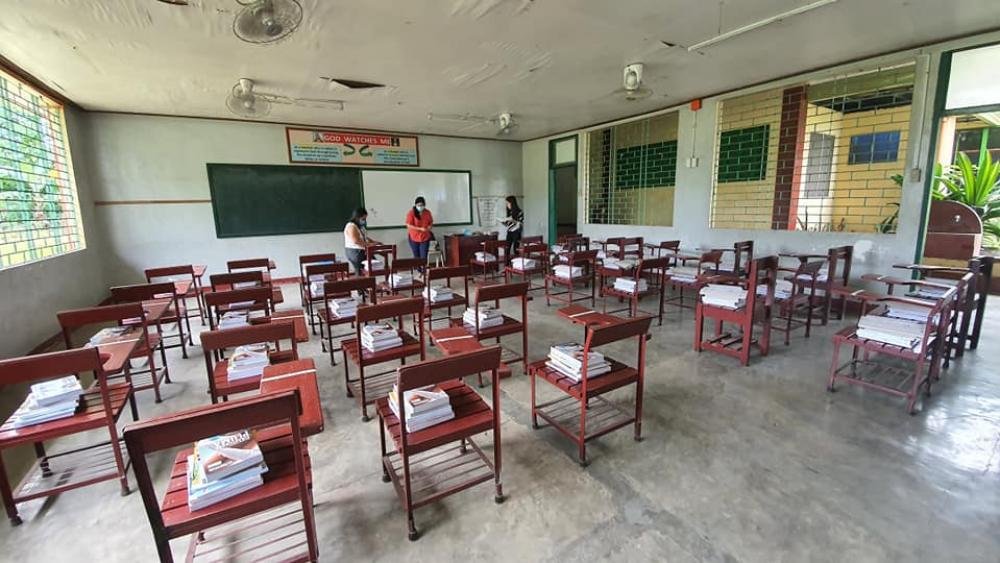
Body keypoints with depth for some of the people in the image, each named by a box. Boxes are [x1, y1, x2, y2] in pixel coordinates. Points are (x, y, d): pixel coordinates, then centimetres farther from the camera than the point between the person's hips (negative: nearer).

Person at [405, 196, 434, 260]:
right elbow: (409, 225, -14)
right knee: (416, 257, 8)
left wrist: (429, 227, -11)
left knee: (424, 257, -5)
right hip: (414, 238, -1)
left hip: (425, 238, 2)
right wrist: (420, 229, -23)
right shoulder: (411, 213, -11)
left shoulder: (427, 213, -1)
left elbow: (431, 223, 12)